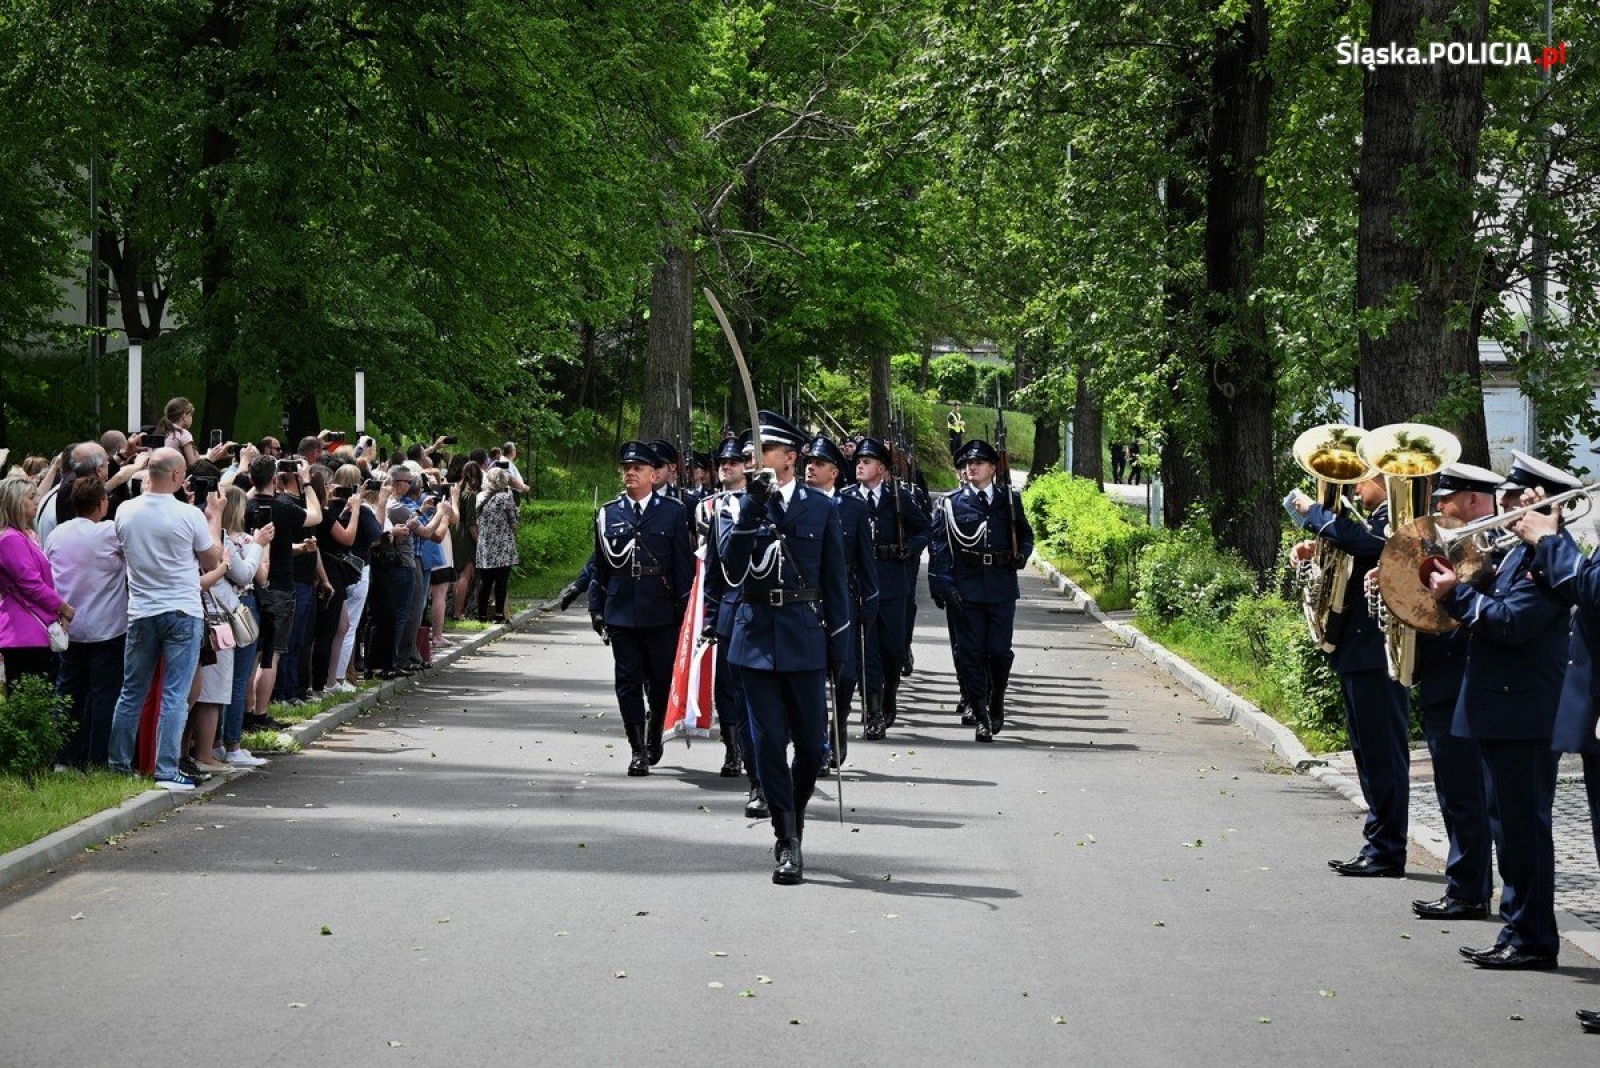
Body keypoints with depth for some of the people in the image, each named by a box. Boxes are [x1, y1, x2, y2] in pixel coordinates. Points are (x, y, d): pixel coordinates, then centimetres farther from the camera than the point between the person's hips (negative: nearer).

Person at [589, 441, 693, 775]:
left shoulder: (673, 512, 1)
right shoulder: (608, 513, 7)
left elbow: (683, 564, 1)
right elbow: (600, 565, 10)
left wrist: (684, 607, -3)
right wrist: (597, 609, 7)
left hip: (661, 612, -1)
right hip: (621, 611, 1)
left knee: (661, 680, 7)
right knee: (629, 682, 2)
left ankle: (654, 736, 30)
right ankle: (638, 750, 7)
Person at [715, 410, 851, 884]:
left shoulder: (820, 507, 4)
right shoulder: (736, 506, 4)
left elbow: (836, 579, 6)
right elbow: (732, 566, -12)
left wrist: (840, 645, 2)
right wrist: (751, 506, -21)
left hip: (804, 636, 0)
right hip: (756, 635, 0)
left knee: (811, 742, 3)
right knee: (769, 742, -2)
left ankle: (795, 813, 28)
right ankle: (787, 843, 2)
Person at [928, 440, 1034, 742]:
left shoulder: (1009, 500, 11)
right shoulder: (950, 504, 4)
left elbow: (1025, 535, 22)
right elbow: (938, 548, -1)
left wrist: (1021, 555, -1)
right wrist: (942, 586, -12)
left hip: (1002, 589, 1)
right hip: (964, 589, -1)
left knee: (1000, 651, 0)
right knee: (969, 654, -2)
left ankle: (996, 703, 25)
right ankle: (981, 718, 5)